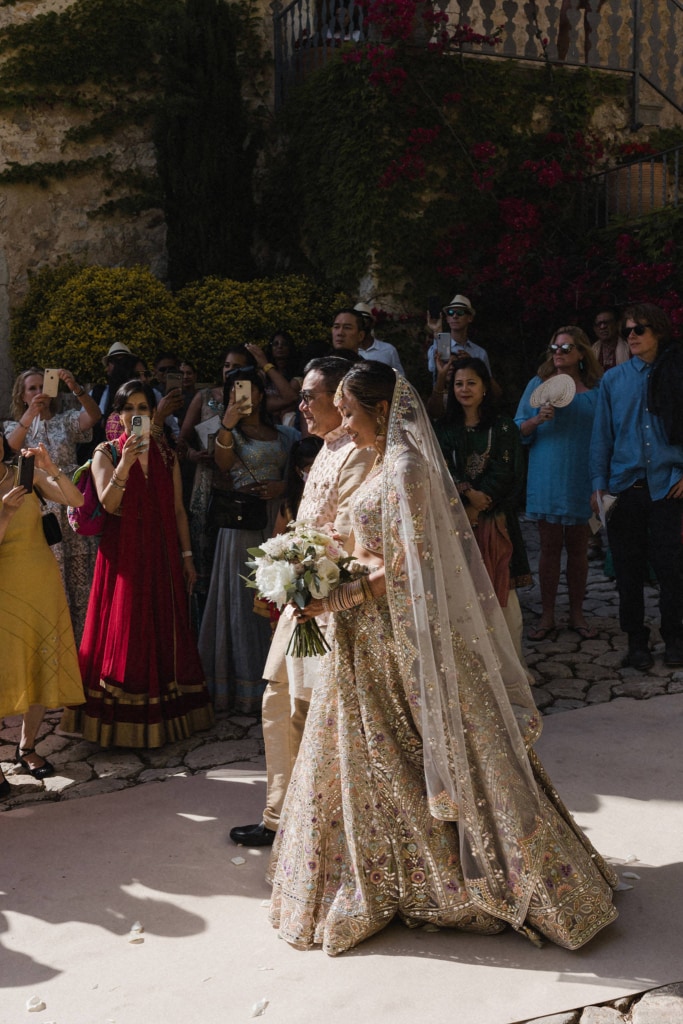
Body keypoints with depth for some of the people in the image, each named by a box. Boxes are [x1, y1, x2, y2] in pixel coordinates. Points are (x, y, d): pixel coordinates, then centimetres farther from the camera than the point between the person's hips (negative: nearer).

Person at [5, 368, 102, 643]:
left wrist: (77, 390, -29)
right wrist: (30, 415, -28)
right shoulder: (15, 427, 10)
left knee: (80, 577, 0)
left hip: (72, 509, 1)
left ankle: (82, 647, 9)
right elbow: (9, 448, -14)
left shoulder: (66, 420, 10)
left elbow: (93, 416, -12)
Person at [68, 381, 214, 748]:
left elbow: (178, 510, 9)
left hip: (161, 553, 3)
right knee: (122, 631, 0)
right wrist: (125, 463, -26)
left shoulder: (167, 455, 9)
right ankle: (122, 721, 9)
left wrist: (187, 555, 5)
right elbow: (107, 503, -14)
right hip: (122, 554, -3)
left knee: (163, 630, 7)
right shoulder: (106, 453, 0)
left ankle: (163, 714, 20)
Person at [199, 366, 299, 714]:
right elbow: (224, 464, -19)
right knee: (244, 597, -2)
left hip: (278, 520, 4)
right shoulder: (230, 431, 3)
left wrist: (282, 486, -6)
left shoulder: (283, 434, 14)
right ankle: (246, 684, 6)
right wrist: (226, 425, -35)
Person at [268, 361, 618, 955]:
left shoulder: (405, 469, -19)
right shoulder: (386, 465, 10)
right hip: (376, 640, 10)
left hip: (406, 635, -10)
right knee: (370, 755, 17)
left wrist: (335, 601, -20)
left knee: (445, 754, 2)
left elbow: (403, 571, -22)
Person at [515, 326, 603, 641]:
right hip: (547, 477, 0)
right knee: (550, 547, 3)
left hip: (582, 479, 1)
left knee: (578, 547, 7)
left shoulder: (596, 388, 5)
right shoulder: (539, 384, 4)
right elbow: (519, 431, 4)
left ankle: (576, 613, 19)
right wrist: (540, 418, -16)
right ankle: (547, 616, 12)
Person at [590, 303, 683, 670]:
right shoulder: (614, 379, 8)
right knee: (628, 568, 6)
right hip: (624, 486, 2)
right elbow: (602, 434, 8)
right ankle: (636, 640, 19)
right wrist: (598, 484, 2)